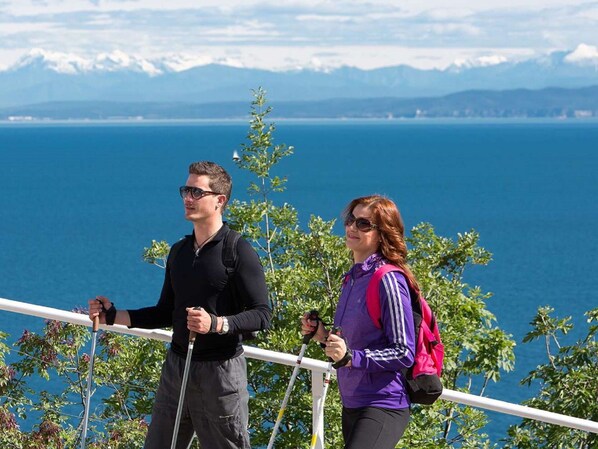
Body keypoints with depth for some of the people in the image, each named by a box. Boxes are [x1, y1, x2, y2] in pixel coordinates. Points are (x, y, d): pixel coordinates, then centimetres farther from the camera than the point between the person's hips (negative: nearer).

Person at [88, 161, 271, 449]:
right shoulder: (179, 252, 12)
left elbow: (261, 314, -14)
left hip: (220, 371, -7)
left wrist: (216, 324, -29)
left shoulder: (238, 252, -10)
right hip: (176, 367, 7)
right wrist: (115, 316, 10)